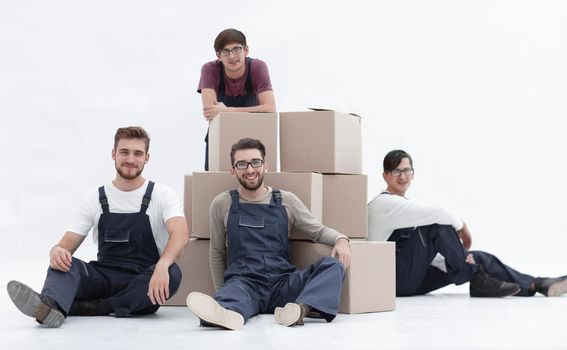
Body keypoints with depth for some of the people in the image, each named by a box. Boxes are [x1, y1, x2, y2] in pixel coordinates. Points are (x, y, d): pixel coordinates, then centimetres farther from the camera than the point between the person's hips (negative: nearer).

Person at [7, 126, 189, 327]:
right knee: (63, 262, -24)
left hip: (144, 284, -2)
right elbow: (67, 244, 2)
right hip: (104, 278, 2)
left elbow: (181, 234, -19)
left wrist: (161, 266, -41)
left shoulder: (162, 195, 0)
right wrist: (57, 251, -25)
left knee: (172, 273, -34)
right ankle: (49, 306, -58)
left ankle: (92, 307, -31)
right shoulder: (94, 199, 8)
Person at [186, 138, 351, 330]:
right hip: (244, 281, -2)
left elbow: (319, 230, 19)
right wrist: (221, 294, 13)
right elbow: (217, 253, 19)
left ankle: (303, 308, -49)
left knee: (332, 264, -24)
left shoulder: (286, 201, 13)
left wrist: (340, 239, -3)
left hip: (283, 282, 2)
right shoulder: (222, 204, 11)